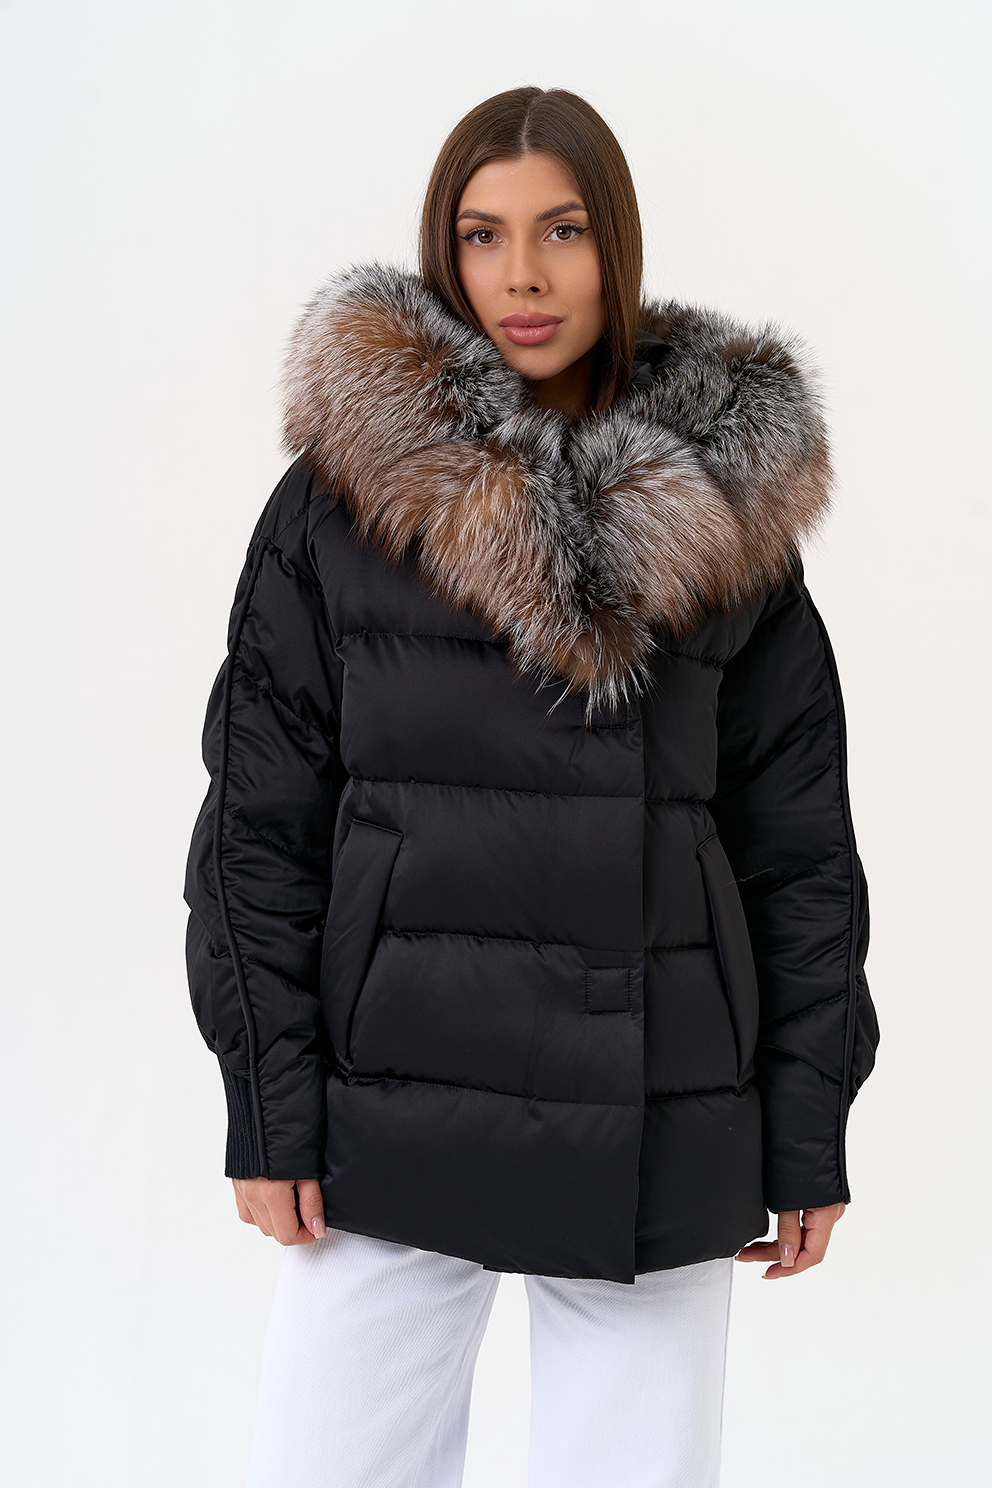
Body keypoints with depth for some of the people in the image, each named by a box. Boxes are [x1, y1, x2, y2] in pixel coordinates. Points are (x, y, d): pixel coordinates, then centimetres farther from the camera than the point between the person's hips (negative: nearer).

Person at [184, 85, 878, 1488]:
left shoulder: (724, 504, 5)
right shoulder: (344, 491, 1)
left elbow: (797, 835, 6)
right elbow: (261, 815, 1)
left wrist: (808, 1132, 3)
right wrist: (270, 1106, -4)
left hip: (659, 1137, 1)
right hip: (395, 1112, -1)